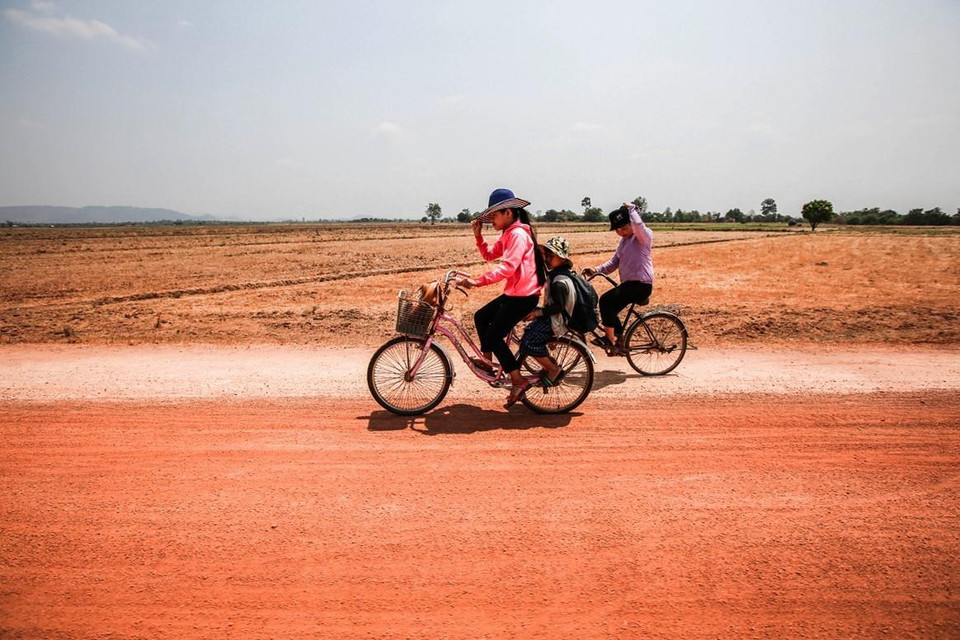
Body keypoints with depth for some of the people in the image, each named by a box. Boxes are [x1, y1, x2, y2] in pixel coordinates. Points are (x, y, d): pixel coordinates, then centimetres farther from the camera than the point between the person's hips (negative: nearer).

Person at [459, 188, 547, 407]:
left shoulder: (518, 234, -18)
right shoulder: (508, 234, 14)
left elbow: (507, 267, -30)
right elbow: (489, 254, 15)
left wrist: (477, 281, -34)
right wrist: (478, 235, 0)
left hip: (524, 296, -10)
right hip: (513, 293, 10)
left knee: (493, 336, -9)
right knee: (481, 316, 17)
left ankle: (518, 381, -1)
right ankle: (488, 360, 30)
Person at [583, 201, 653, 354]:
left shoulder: (644, 236, -8)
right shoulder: (623, 240, 18)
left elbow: (638, 224, -32)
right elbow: (614, 262, 14)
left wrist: (631, 208, -17)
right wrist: (596, 270, -2)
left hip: (641, 285, -9)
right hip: (628, 284, 9)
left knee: (606, 300, -23)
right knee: (610, 308, 12)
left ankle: (610, 338, -15)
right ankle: (618, 339, 27)